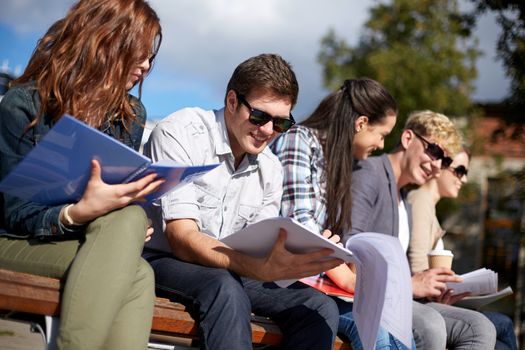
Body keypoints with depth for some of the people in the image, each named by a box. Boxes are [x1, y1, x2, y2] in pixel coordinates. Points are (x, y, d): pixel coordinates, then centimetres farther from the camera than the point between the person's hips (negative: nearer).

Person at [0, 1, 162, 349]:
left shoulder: (132, 115, 5)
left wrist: (131, 224, -12)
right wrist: (77, 213, -34)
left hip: (85, 238, 5)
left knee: (136, 274, -33)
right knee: (136, 275, -33)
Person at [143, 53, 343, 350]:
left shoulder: (271, 169, 7)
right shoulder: (180, 135, -15)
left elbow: (257, 249, 7)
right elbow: (182, 240, -24)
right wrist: (261, 269, -39)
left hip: (228, 272, 7)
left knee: (321, 308, -12)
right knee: (226, 290, -37)